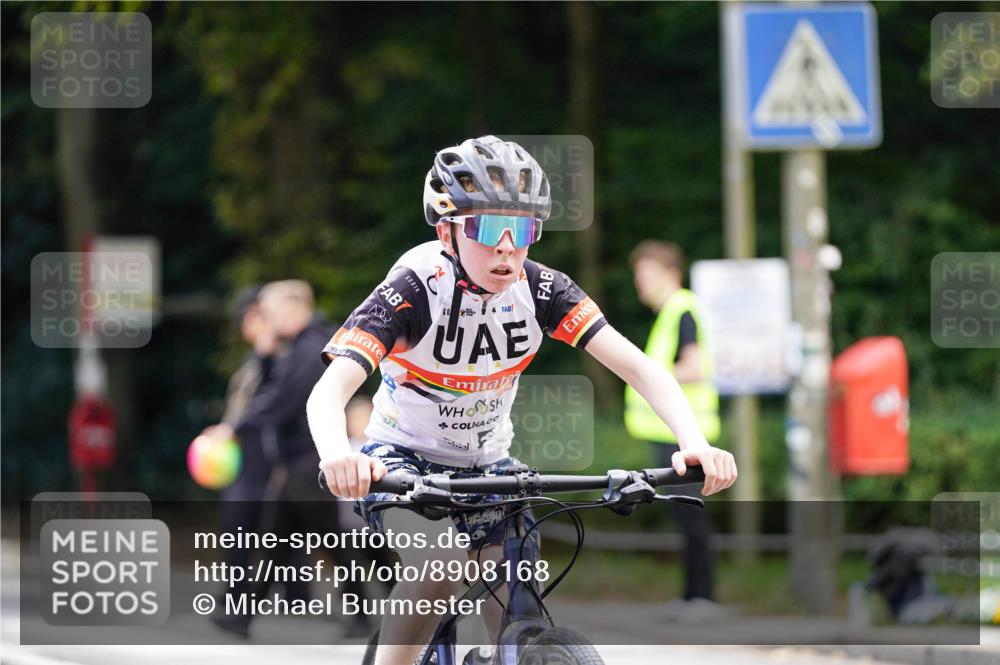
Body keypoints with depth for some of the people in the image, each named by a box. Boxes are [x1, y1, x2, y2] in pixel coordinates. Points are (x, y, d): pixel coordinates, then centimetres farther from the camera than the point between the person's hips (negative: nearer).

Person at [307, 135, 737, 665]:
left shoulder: (539, 288, -16)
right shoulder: (415, 290, -26)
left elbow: (637, 367, -23)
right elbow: (329, 390, -38)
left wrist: (694, 444, -41)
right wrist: (337, 456, -61)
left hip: (487, 467, 4)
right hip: (402, 461, -4)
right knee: (441, 565, -34)